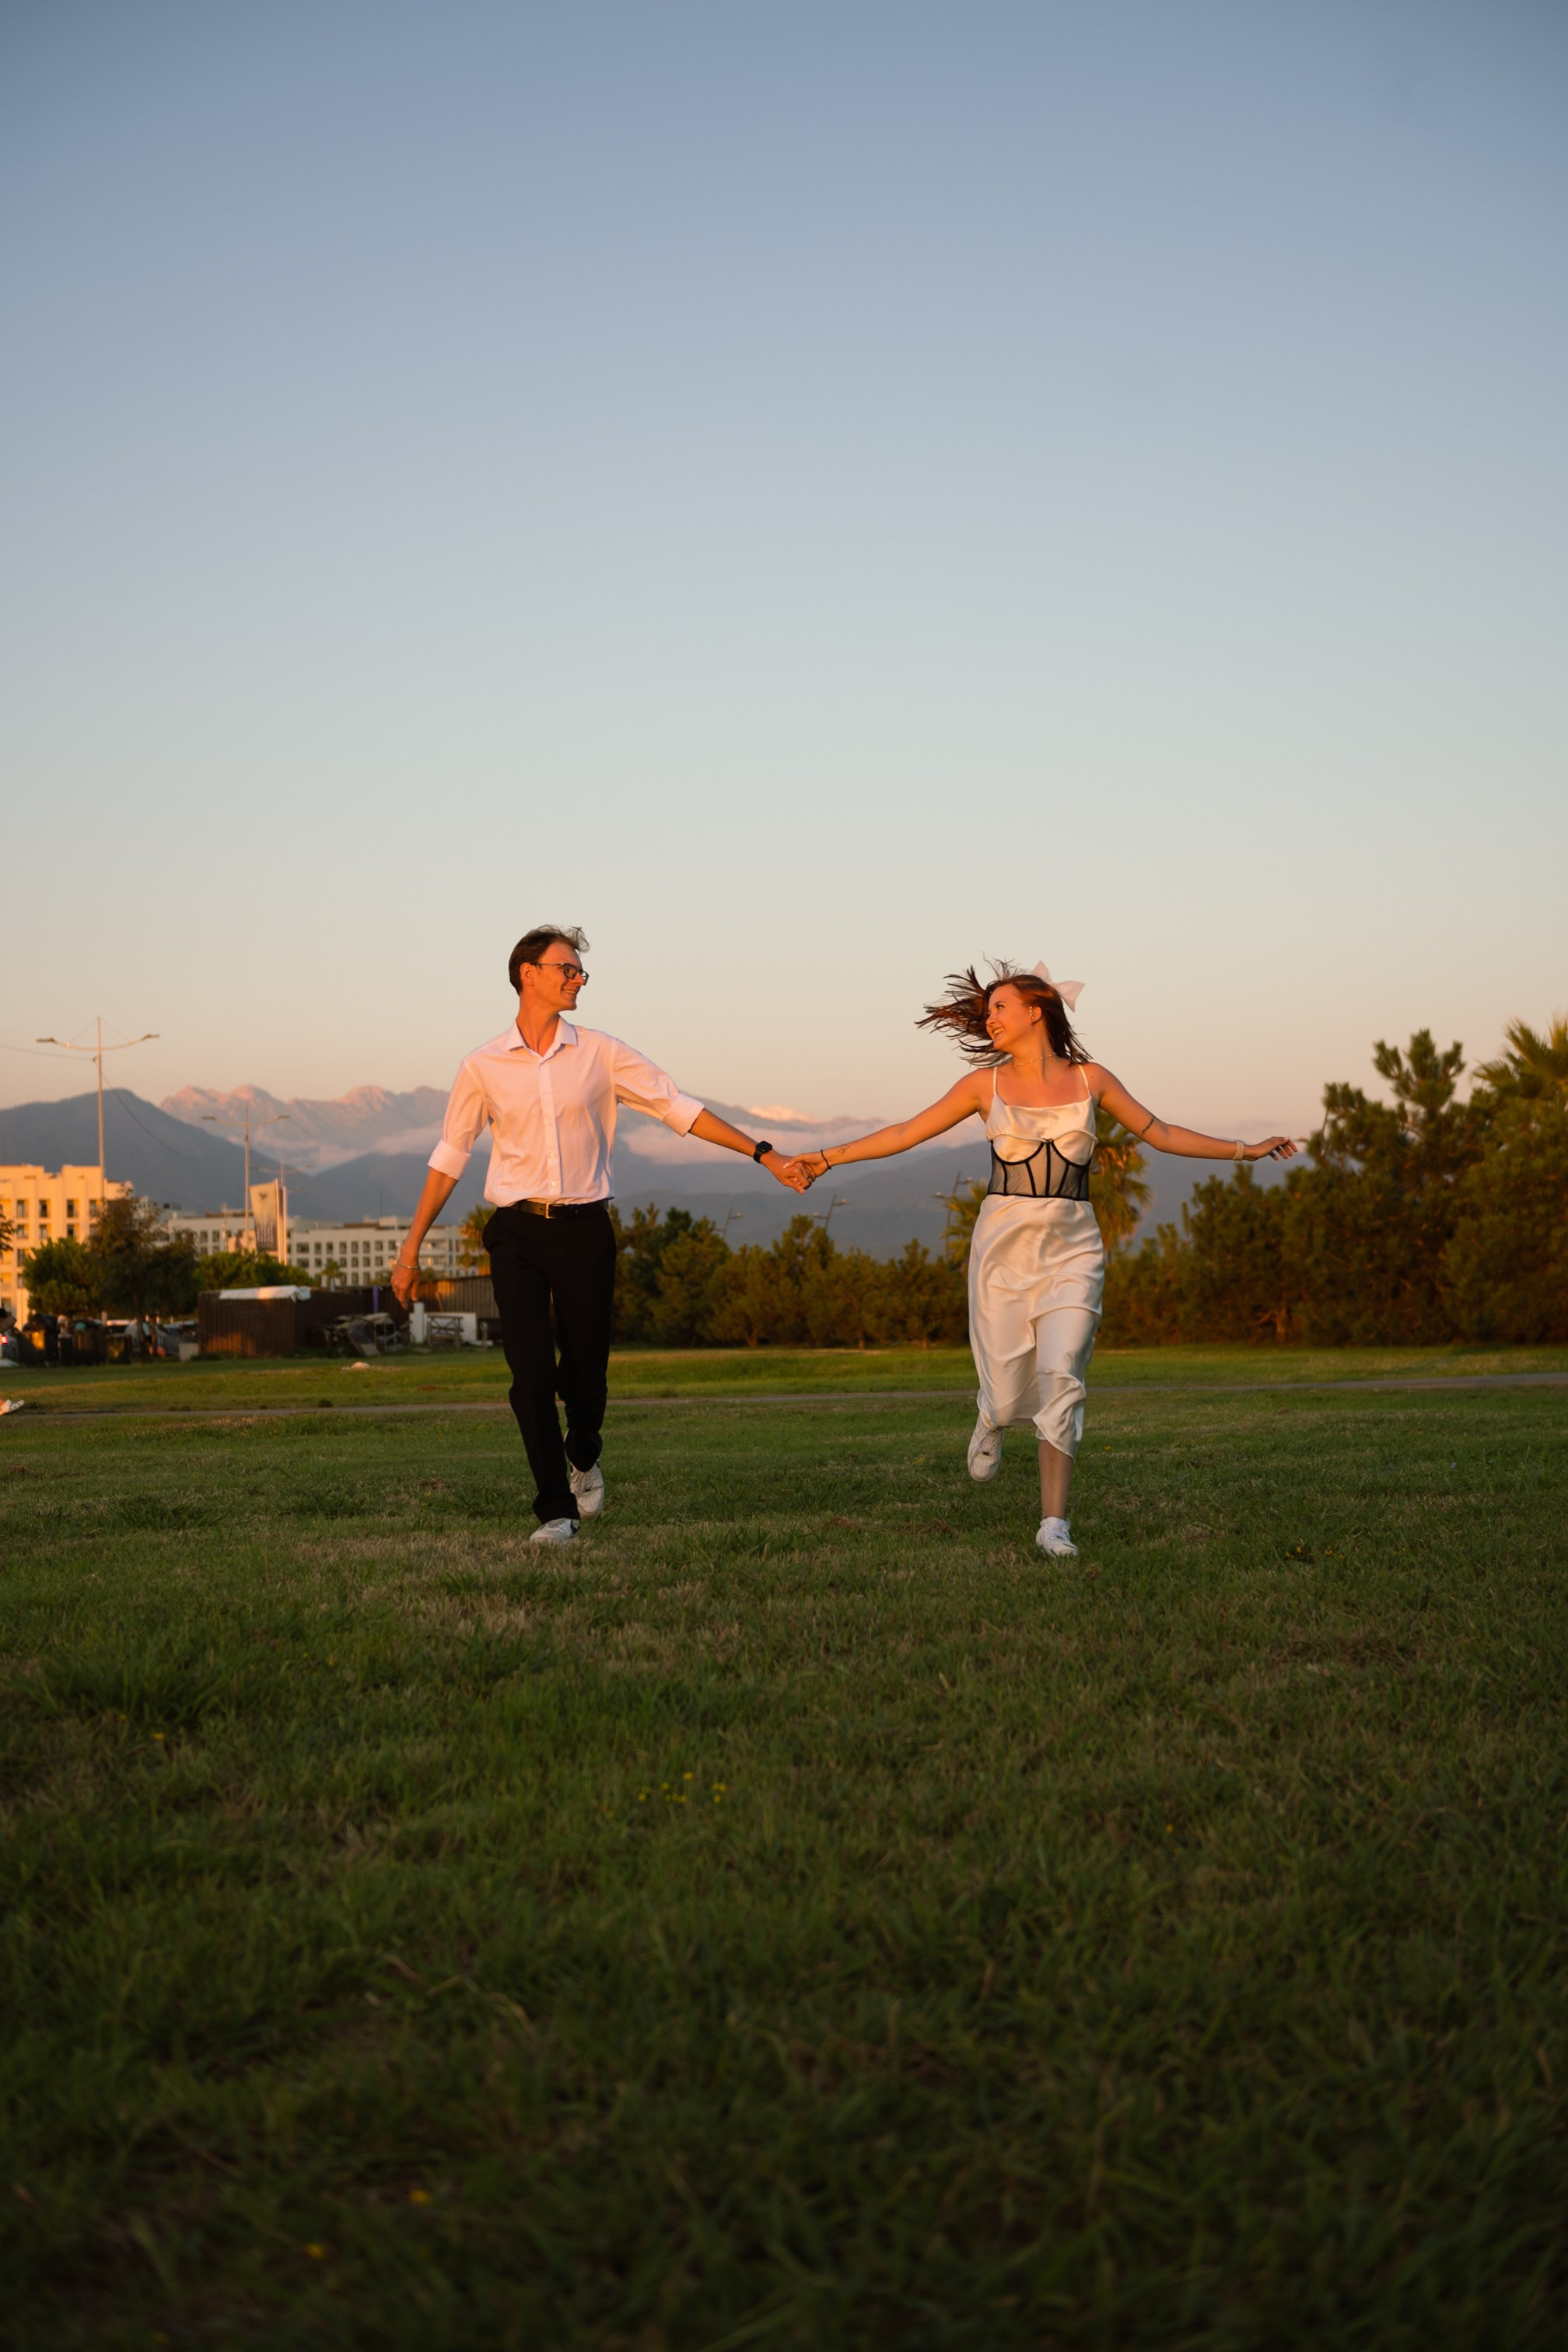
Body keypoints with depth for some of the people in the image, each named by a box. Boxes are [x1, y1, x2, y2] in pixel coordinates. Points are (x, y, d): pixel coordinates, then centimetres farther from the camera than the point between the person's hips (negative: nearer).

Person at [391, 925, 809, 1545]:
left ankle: (582, 1459, 38)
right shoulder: (483, 1067, 4)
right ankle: (556, 1511, 2)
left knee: (585, 1373, 4)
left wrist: (764, 1155, -1)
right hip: (516, 1233, 0)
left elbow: (680, 1109, 4)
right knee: (531, 1373, -9)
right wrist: (411, 1248, 12)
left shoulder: (601, 1054, 4)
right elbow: (449, 1157, 11)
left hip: (584, 1230, 1)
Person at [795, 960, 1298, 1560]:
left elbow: (1161, 1134, 15)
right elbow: (906, 1133, 9)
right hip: (1004, 1244, 0)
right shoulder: (985, 1083, 5)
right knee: (1009, 1394, -1)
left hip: (1071, 1247, 0)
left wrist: (1245, 1150, 13)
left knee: (1061, 1378, -14)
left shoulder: (1090, 1078, 7)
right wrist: (830, 1157, 7)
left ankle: (1053, 1522, -8)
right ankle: (991, 1420, 38)